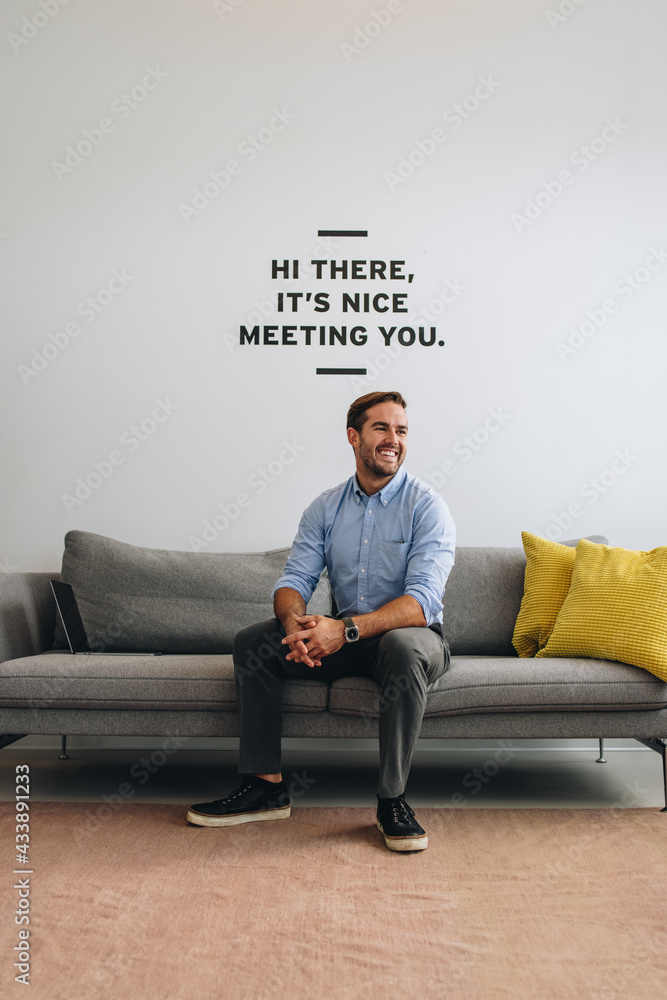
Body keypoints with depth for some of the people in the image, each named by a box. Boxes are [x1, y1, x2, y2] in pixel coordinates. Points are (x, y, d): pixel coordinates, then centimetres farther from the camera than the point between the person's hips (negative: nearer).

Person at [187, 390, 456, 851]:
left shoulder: (427, 506, -12)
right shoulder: (325, 508, 4)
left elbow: (423, 600, -23)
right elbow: (294, 579, -2)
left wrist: (347, 629, -36)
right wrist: (295, 621, -27)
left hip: (411, 635, -4)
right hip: (342, 638, 5)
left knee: (405, 646, -39)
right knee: (252, 641, -12)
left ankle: (393, 799, -23)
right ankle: (267, 786, -5)